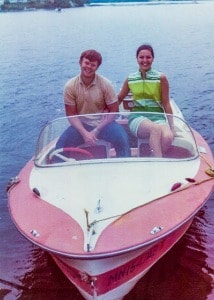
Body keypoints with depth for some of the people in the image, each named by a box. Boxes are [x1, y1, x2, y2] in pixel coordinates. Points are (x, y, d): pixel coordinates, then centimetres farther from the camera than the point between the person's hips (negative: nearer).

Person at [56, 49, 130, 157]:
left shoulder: (105, 84, -10)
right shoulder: (70, 86, -8)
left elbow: (113, 111, -6)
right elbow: (71, 114, -4)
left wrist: (96, 130, -16)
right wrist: (84, 133, -20)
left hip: (103, 123, 0)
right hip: (81, 124, 1)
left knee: (122, 139, -26)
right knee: (61, 143, -21)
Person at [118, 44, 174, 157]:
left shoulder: (161, 78, 3)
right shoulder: (130, 79, 9)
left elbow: (166, 104, 5)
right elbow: (118, 99, 20)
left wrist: (172, 126, 0)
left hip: (158, 116, 0)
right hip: (138, 117, 0)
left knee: (168, 137, -34)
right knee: (155, 129, -36)